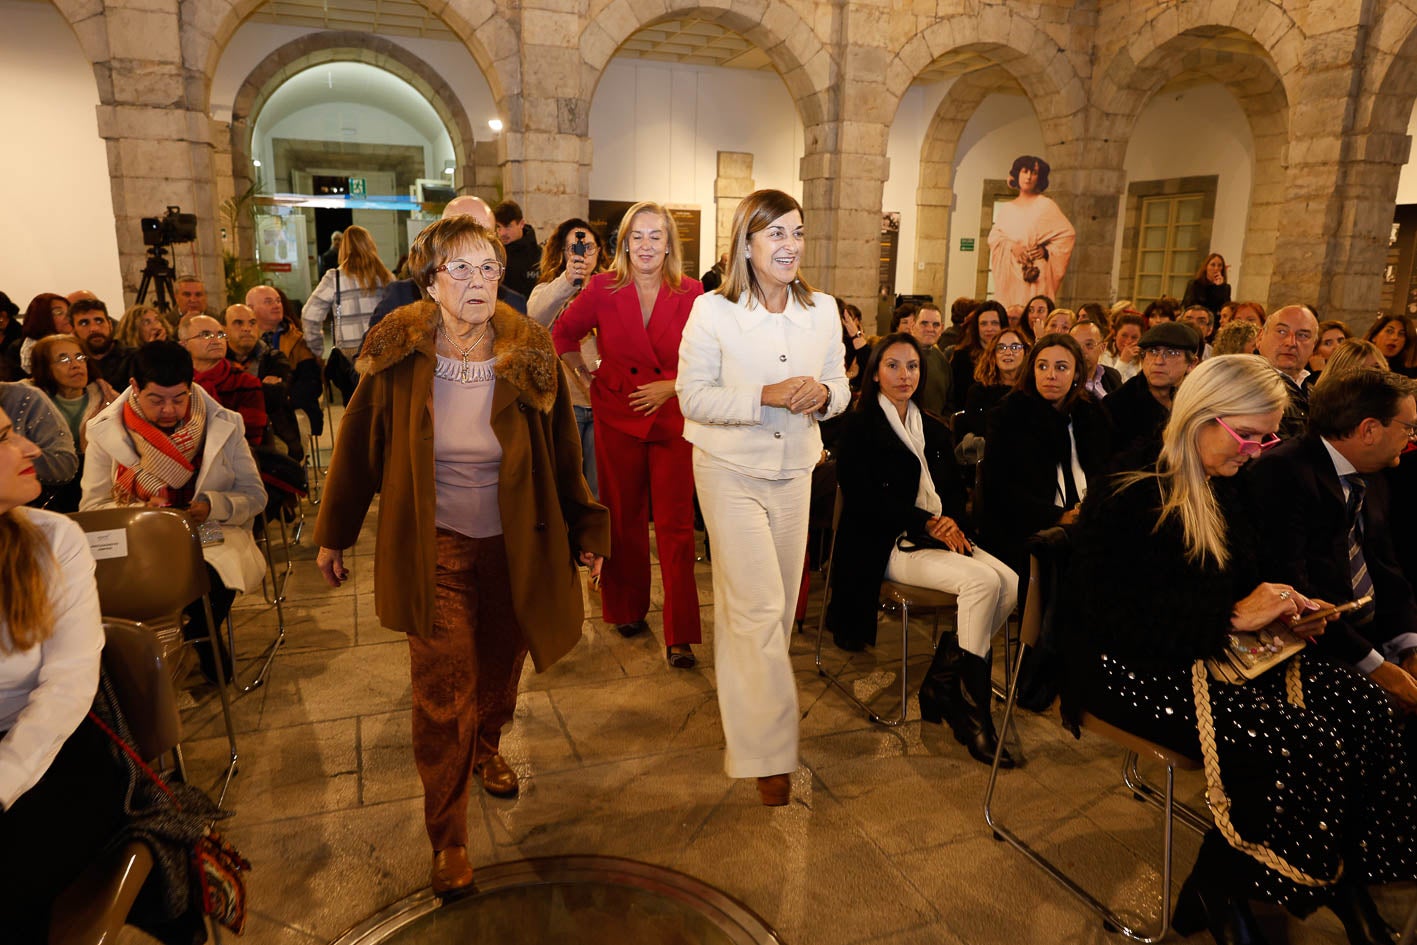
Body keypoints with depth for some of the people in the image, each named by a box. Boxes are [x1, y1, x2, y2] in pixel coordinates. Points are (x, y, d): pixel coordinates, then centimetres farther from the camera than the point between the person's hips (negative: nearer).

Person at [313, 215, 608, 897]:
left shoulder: (531, 357, -9)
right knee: (443, 689, -1)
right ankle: (448, 837, 17)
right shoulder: (397, 359, -11)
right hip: (434, 548, -1)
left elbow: (562, 453, -1)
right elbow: (357, 447, 0)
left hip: (514, 545, 2)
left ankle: (487, 749, 51)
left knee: (501, 666, 19)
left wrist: (586, 529, 1)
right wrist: (334, 535, 5)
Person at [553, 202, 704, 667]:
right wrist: (586, 376, 10)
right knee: (623, 518, 12)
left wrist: (670, 387, -11)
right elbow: (563, 334, 14)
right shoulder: (603, 289, -2)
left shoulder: (690, 293, -4)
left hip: (673, 420, -1)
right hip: (617, 418, 1)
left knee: (675, 526, -3)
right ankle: (627, 609, 31)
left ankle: (680, 636, 4)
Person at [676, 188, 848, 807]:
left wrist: (821, 394, -16)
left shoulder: (822, 310, 2)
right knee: (758, 607, -7)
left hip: (794, 472, 5)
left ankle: (747, 709, 35)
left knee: (780, 604, 13)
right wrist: (765, 396, -24)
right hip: (730, 471, -5)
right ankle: (770, 754, 5)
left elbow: (839, 389, 8)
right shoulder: (712, 311, -10)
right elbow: (694, 396, -12)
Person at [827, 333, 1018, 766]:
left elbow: (956, 490, 16)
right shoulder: (859, 427, 1)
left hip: (940, 536, 7)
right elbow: (864, 499, -10)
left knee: (1010, 583, -20)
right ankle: (972, 712, -19)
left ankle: (942, 684, -8)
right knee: (982, 581, -27)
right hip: (888, 546, -6)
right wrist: (927, 523, -16)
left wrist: (955, 524, -7)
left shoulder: (934, 430, 21)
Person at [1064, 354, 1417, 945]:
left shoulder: (1220, 490, 11)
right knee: (1304, 742, -24)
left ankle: (1345, 880, 4)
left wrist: (1279, 603, 2)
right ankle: (1216, 892, -4)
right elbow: (1116, 616, -23)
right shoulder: (1127, 492, -17)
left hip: (1212, 652, 9)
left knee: (1365, 709, -10)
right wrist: (1232, 617, -21)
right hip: (1132, 669, -9)